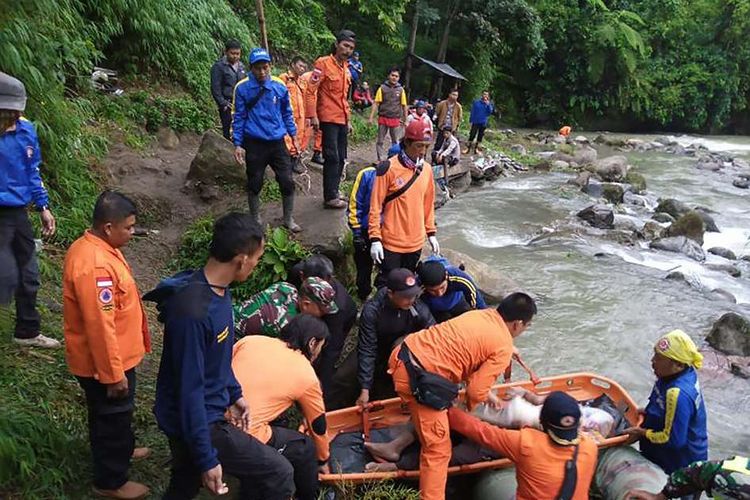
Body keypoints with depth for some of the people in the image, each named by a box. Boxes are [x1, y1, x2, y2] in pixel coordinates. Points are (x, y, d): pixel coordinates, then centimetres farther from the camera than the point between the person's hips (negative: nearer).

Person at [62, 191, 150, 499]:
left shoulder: (92, 246, 1)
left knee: (117, 412, 29)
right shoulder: (94, 265, -32)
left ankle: (121, 450, 51)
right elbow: (100, 326, -29)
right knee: (113, 415, 10)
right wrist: (114, 374, -22)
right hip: (104, 361, -9)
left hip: (113, 355, 9)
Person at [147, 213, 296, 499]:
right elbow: (190, 389, -27)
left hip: (209, 411, 9)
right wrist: (207, 459, -22)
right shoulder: (192, 311, -31)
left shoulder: (219, 290, -2)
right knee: (278, 475, -3)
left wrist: (234, 393, 20)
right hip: (195, 421, -9)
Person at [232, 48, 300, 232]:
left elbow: (286, 113, 12)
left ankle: (288, 220, 19)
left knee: (287, 182, 1)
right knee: (254, 185, 8)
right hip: (254, 145, -2)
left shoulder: (279, 86, 0)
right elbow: (239, 117, 0)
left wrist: (293, 136, 12)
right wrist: (238, 144, -4)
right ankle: (256, 221, 26)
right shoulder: (242, 88, -6)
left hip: (277, 142, 2)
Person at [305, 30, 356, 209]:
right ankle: (330, 197, -2)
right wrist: (313, 115, -19)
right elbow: (311, 90, -13)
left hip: (342, 120, 8)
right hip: (328, 119, -8)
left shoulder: (346, 69, 16)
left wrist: (348, 120, 21)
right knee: (332, 157, -8)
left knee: (341, 158, 11)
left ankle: (334, 191, 21)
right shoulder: (323, 63, -7)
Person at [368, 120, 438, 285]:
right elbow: (375, 206, -11)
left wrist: (431, 233, 12)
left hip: (416, 242, 5)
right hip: (391, 242, -5)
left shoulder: (427, 169, 4)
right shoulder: (388, 168, -13)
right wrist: (375, 239, -13)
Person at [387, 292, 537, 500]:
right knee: (438, 449, 2)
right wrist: (469, 407, 14)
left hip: (403, 353, 9)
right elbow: (475, 391, -8)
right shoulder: (503, 348, -7)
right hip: (419, 380, -9)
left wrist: (486, 393, 28)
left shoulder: (480, 314, 15)